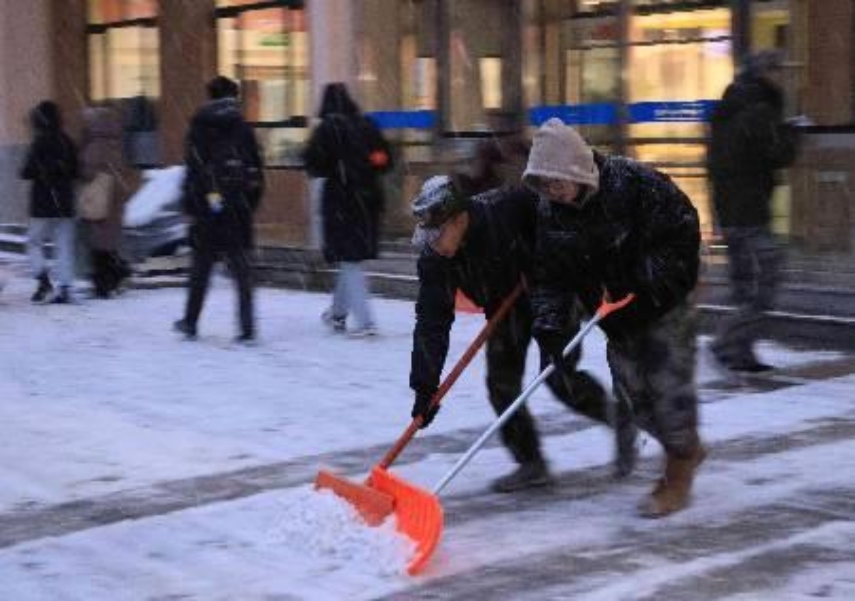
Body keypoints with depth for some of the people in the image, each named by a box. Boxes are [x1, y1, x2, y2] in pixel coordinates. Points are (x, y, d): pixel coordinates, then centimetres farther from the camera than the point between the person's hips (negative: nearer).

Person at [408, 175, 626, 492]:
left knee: (560, 378, -9)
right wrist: (426, 386, -28)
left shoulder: (511, 206, -36)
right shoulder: (434, 259, -22)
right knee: (501, 382, -2)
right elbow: (431, 322, -22)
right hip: (505, 308, 5)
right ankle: (531, 464, 10)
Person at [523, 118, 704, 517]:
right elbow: (550, 276, -5)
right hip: (618, 318, 6)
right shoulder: (551, 213, -8)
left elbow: (681, 233, -20)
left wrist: (650, 288, -24)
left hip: (663, 304, -6)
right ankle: (687, 449, 30)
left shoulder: (632, 183, -25)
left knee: (668, 382, -6)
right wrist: (548, 324, -21)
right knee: (630, 391, 6)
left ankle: (678, 475, 10)